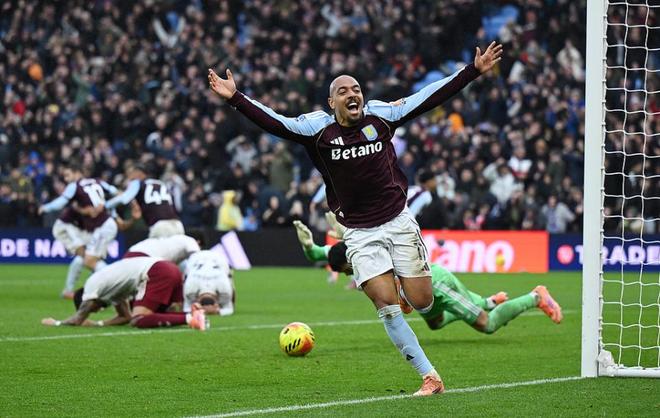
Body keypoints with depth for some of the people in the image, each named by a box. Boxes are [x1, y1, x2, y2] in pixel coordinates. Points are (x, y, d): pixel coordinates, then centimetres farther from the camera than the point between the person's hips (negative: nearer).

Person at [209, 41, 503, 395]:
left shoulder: (381, 114, -2)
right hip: (359, 233, -1)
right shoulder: (317, 128, -4)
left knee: (422, 303, -1)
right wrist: (234, 98, -21)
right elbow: (274, 122, -10)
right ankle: (430, 377, -6)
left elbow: (431, 97, 1)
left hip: (398, 220, 1)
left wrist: (474, 70, 0)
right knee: (386, 306, -12)